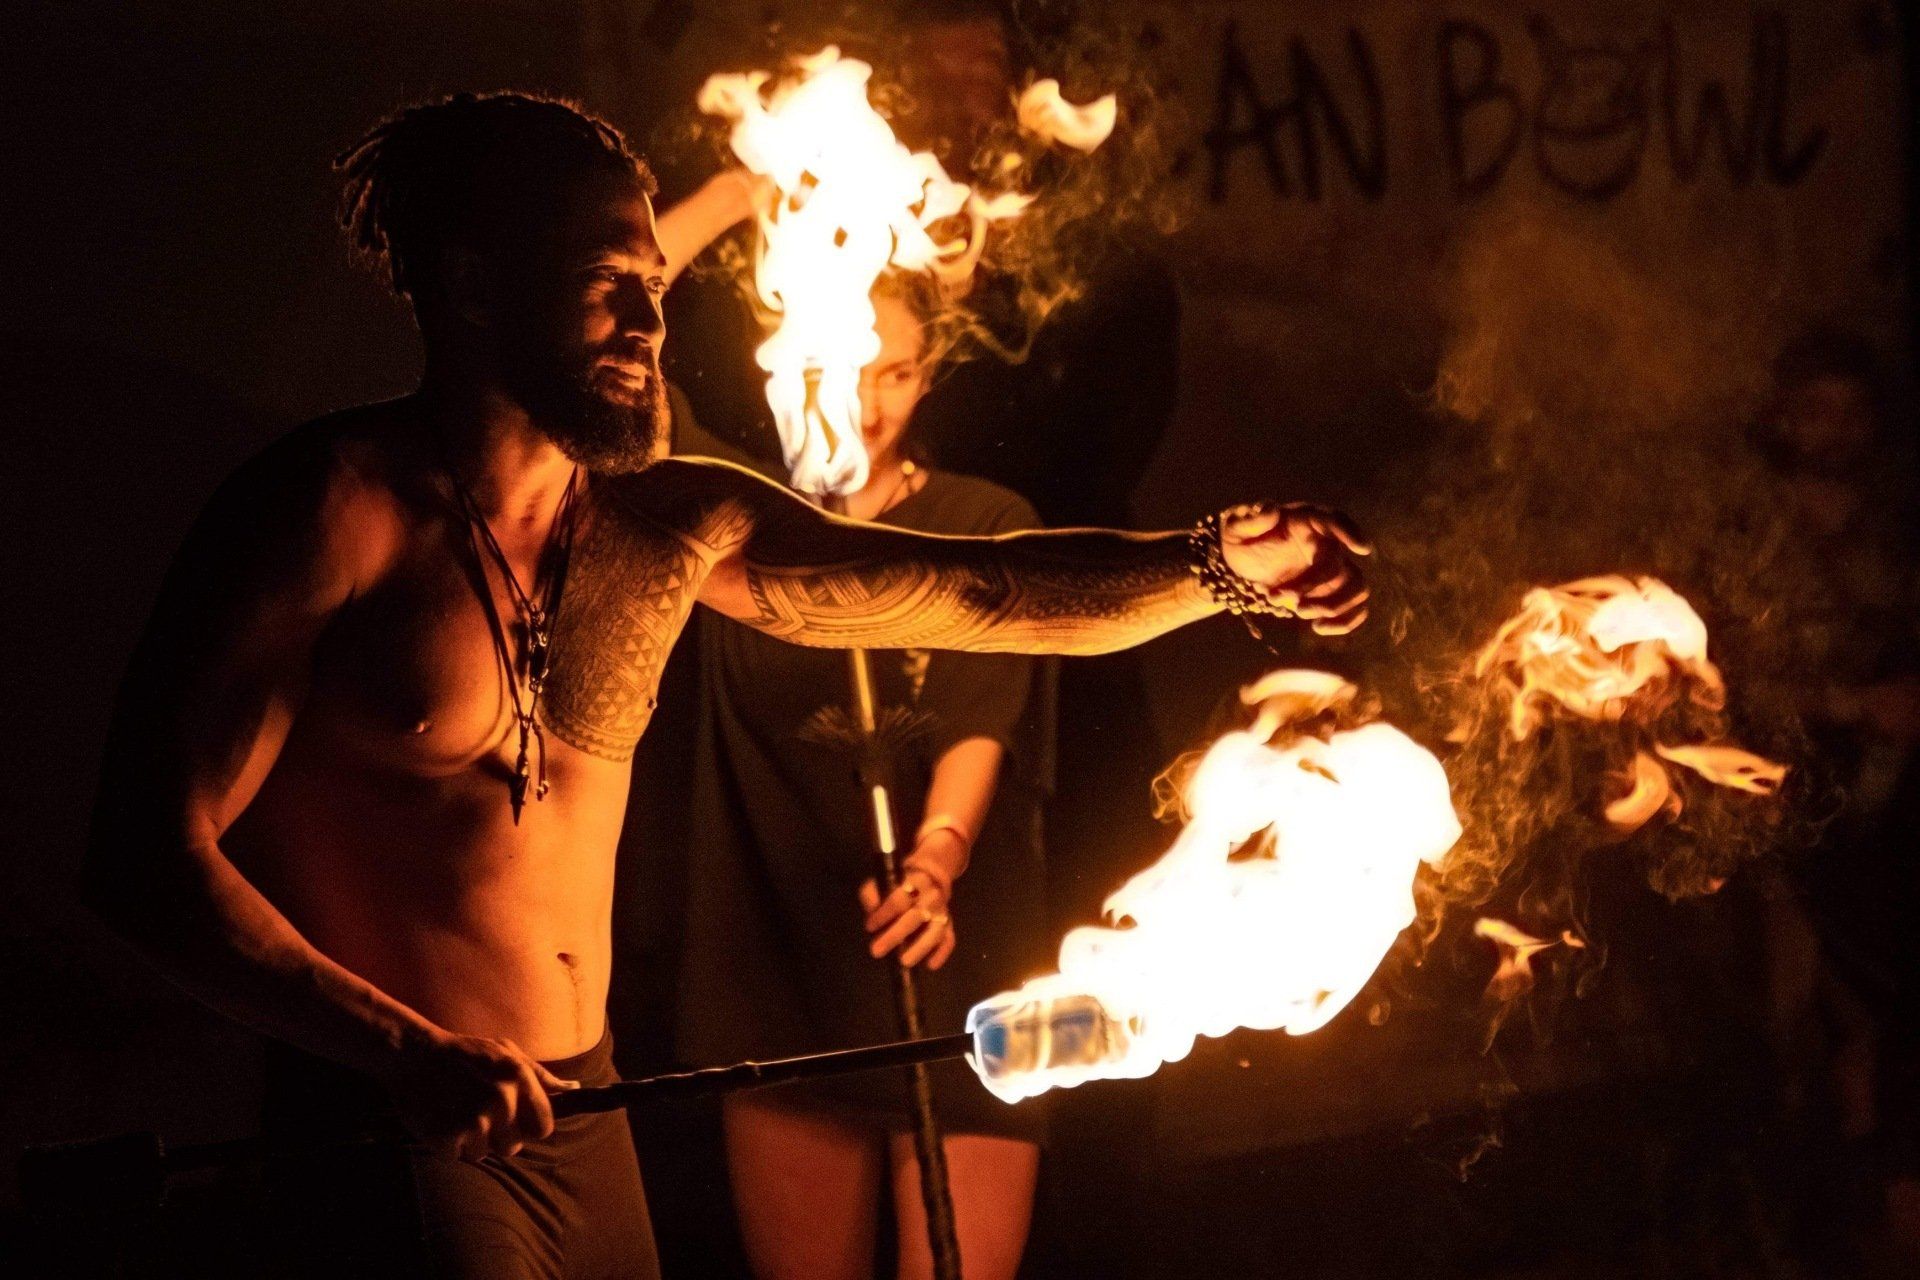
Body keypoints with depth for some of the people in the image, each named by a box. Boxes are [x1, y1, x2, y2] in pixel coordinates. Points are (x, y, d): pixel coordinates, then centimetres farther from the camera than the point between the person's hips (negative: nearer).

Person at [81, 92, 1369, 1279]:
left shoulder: (675, 529, 6)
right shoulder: (339, 509, -13)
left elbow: (985, 594, 5)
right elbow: (153, 851, -16)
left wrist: (1225, 565, -8)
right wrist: (412, 1057, -24)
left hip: (584, 1119, 7)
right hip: (397, 1131, -6)